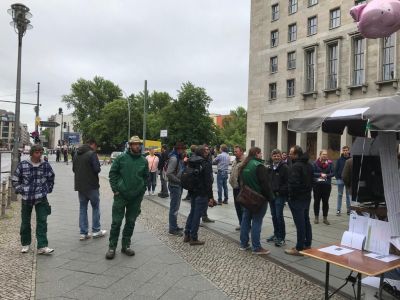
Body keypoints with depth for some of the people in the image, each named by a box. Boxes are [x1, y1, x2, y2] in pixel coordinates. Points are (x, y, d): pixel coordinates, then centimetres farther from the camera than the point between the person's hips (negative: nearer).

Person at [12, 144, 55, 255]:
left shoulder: (46, 165, 1)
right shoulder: (22, 165, -3)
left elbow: (51, 179, 16)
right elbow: (15, 179, 8)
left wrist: (48, 189, 8)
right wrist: (20, 190, -1)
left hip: (41, 198, 0)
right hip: (26, 198, 0)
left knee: (42, 222, -4)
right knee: (25, 222, 12)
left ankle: (42, 246, -1)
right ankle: (25, 244, 29)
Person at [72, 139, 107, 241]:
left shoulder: (77, 154, 8)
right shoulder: (92, 154, -15)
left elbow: (74, 169, 13)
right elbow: (97, 169, -20)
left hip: (80, 186, 6)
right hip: (91, 186, -6)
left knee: (82, 208, 11)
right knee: (95, 207, 8)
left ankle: (83, 233, 13)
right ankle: (96, 231, 13)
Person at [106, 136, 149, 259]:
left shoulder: (144, 161, 4)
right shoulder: (121, 158, -5)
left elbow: (146, 177, 12)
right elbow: (112, 173, -1)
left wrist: (142, 191, 5)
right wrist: (115, 189, -7)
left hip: (136, 198, 3)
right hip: (121, 195, -3)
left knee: (131, 222, 11)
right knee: (116, 222, 0)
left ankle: (126, 245, 25)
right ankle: (112, 247, 12)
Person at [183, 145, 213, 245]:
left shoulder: (191, 163, 7)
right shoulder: (206, 164, -16)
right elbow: (208, 181, -17)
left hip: (193, 192, 8)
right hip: (202, 193, -8)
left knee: (192, 213, 19)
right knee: (197, 215, 0)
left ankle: (187, 235, 25)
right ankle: (193, 238, 8)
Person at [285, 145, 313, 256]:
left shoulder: (295, 166, -21)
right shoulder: (309, 165, 10)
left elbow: (293, 183, -25)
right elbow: (311, 181, 16)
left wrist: (291, 196, -11)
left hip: (297, 199, -10)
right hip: (307, 197, 10)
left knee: (300, 223, -5)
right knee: (306, 221, 18)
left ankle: (299, 248, 2)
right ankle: (307, 244, 28)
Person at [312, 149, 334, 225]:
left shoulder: (330, 163, 1)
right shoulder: (315, 163, -3)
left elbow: (333, 173, -2)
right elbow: (312, 173, -6)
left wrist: (326, 175, -18)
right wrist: (320, 174, -18)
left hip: (327, 185, 1)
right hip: (317, 184, -1)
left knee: (325, 201, 6)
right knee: (317, 201, 6)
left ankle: (325, 218, 15)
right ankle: (316, 217, 18)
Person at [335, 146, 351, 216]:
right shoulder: (339, 159, 0)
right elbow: (336, 169, 3)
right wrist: (337, 177, -5)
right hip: (340, 179, 0)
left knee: (348, 195, 9)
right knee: (340, 195, 5)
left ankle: (349, 209, 16)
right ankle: (338, 210, 8)